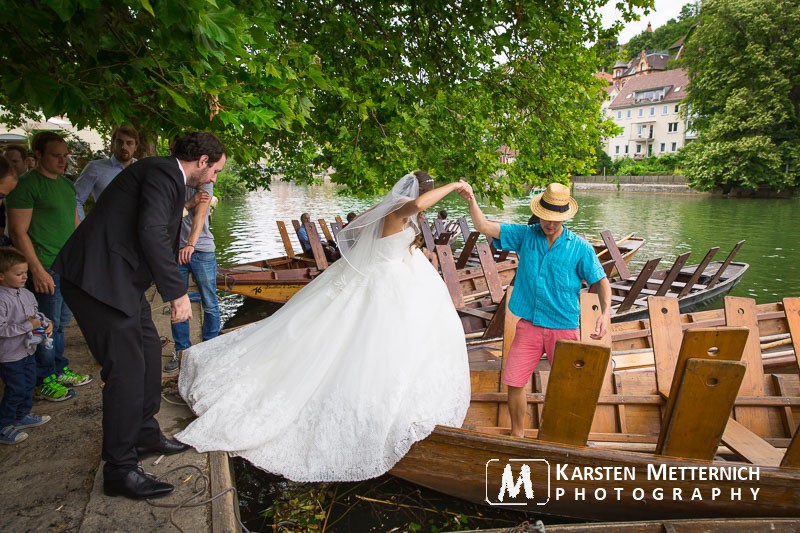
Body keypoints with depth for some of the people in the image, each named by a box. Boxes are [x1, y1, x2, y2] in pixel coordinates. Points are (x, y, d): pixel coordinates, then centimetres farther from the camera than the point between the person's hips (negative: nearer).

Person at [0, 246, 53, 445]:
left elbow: (35, 316, 15)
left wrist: (46, 324, -3)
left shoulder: (27, 294, 2)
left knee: (28, 386, 20)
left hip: (28, 350, 8)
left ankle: (22, 417, 37)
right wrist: (28, 326, -26)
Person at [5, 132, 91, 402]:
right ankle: (44, 382, 16)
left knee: (61, 322, 16)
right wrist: (37, 270, -17)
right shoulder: (26, 184, -11)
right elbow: (18, 231, -14)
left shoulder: (66, 183, 14)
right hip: (46, 269, -7)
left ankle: (60, 370, 30)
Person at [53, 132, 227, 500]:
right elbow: (151, 232, -26)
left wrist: (172, 290, 31)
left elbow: (161, 237, 25)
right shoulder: (163, 172, -14)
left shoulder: (166, 176, 17)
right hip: (100, 279, -11)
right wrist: (177, 292, -22)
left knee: (149, 351, 17)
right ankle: (120, 469, 6)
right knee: (127, 369, -7)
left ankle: (144, 435, 33)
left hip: (120, 278, 11)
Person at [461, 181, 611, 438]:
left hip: (564, 328, -1)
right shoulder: (525, 235, 0)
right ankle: (517, 434, 28)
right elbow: (484, 227, -4)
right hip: (529, 325, 2)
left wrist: (605, 313, -16)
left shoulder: (580, 247, -3)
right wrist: (471, 199, -20)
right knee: (513, 381, 5)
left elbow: (601, 281, 1)